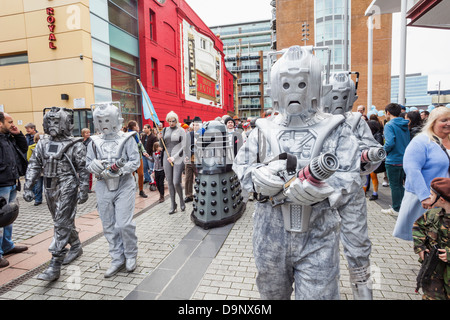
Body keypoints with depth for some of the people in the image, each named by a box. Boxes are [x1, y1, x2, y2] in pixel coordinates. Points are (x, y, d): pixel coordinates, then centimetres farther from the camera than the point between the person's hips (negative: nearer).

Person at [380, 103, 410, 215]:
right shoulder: (404, 125, 9)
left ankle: (396, 209, 13)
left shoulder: (389, 125, -15)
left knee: (394, 185, 3)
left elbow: (390, 143, -26)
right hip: (404, 159, 8)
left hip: (393, 160, -8)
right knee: (400, 184, 19)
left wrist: (384, 149, -8)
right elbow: (408, 142, 14)